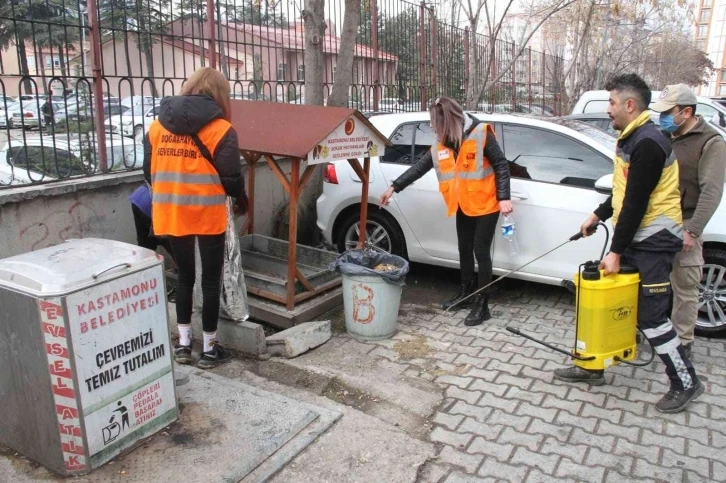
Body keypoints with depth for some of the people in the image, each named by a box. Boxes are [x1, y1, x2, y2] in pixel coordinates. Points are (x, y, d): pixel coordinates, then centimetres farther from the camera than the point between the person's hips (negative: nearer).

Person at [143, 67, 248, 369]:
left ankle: (183, 343, 26)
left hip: (170, 214, 5)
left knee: (184, 277, 18)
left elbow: (149, 172, 8)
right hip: (208, 215, -4)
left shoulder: (157, 126, 5)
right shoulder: (220, 129, -9)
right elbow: (231, 178, -10)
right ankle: (209, 349, 16)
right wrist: (241, 198, 9)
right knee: (211, 280, 8)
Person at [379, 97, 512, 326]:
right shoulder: (442, 144, 3)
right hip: (464, 206, 6)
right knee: (464, 250, 15)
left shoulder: (480, 133, -16)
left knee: (481, 252, -4)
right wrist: (394, 187, 6)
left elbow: (501, 165, -15)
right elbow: (419, 167, 7)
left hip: (485, 204, -6)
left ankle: (482, 305, 5)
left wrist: (503, 197, -21)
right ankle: (466, 293, 32)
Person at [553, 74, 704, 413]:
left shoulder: (647, 143, -20)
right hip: (636, 236, 10)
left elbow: (636, 204, -22)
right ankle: (593, 366, 23)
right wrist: (597, 216, 23)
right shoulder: (631, 137, 12)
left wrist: (616, 251, -19)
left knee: (651, 315, -4)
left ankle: (686, 383, 14)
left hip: (653, 240, -10)